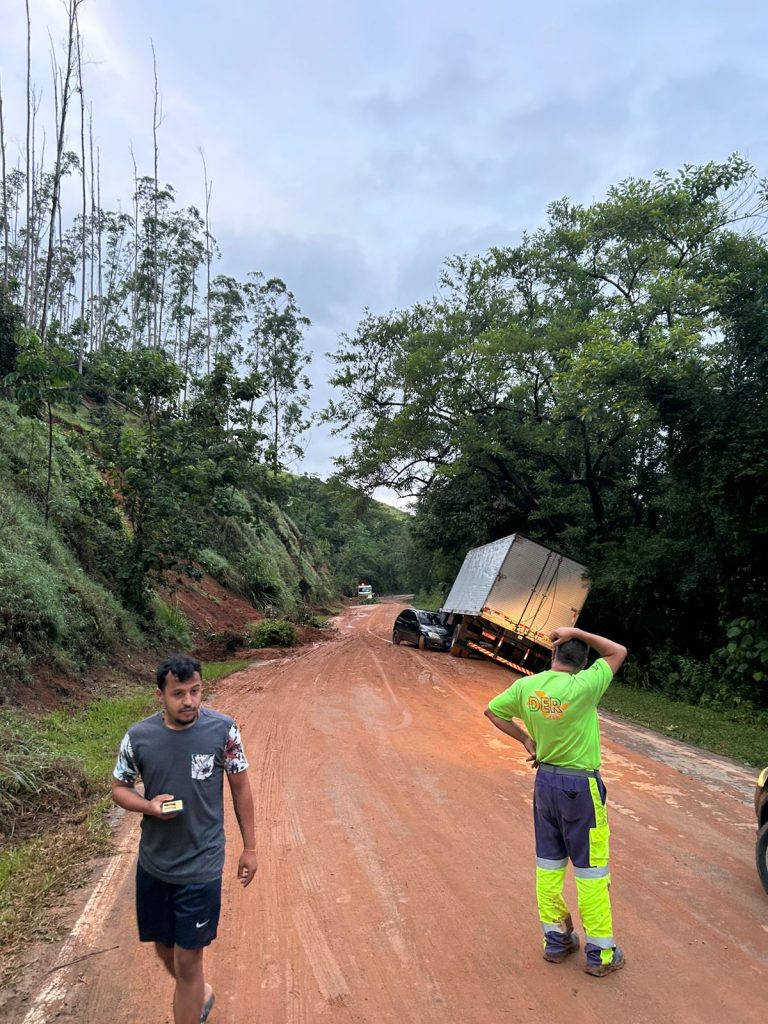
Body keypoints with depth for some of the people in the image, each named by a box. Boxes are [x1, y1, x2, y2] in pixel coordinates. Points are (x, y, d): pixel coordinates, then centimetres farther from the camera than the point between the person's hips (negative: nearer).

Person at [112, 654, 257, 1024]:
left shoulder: (223, 730, -16)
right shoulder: (138, 737, -12)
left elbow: (240, 787, -5)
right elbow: (119, 788, 3)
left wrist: (249, 847, 0)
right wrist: (148, 806, -19)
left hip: (201, 866, -3)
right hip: (153, 864, 3)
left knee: (187, 958, 5)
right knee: (164, 946, 22)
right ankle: (198, 994, 52)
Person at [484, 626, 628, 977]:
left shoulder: (525, 686, -9)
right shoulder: (582, 687, -24)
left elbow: (492, 711, 7)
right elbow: (619, 652, -11)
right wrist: (577, 632, -13)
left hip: (545, 780, 5)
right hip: (581, 786, -5)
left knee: (549, 863, 17)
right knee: (591, 869, 10)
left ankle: (555, 939, 32)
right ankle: (600, 953, 23)